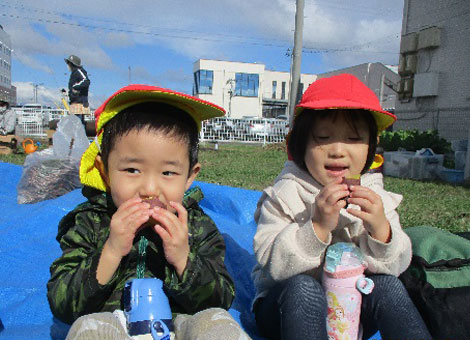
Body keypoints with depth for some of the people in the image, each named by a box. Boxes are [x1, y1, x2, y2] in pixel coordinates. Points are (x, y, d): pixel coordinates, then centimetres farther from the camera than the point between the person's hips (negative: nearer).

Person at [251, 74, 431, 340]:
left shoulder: (374, 196, -2)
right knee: (303, 287, -33)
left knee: (388, 285, -23)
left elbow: (396, 264, -9)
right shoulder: (284, 195, -14)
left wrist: (381, 229, -30)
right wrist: (318, 226, -36)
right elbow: (273, 263, -23)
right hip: (289, 307, -2)